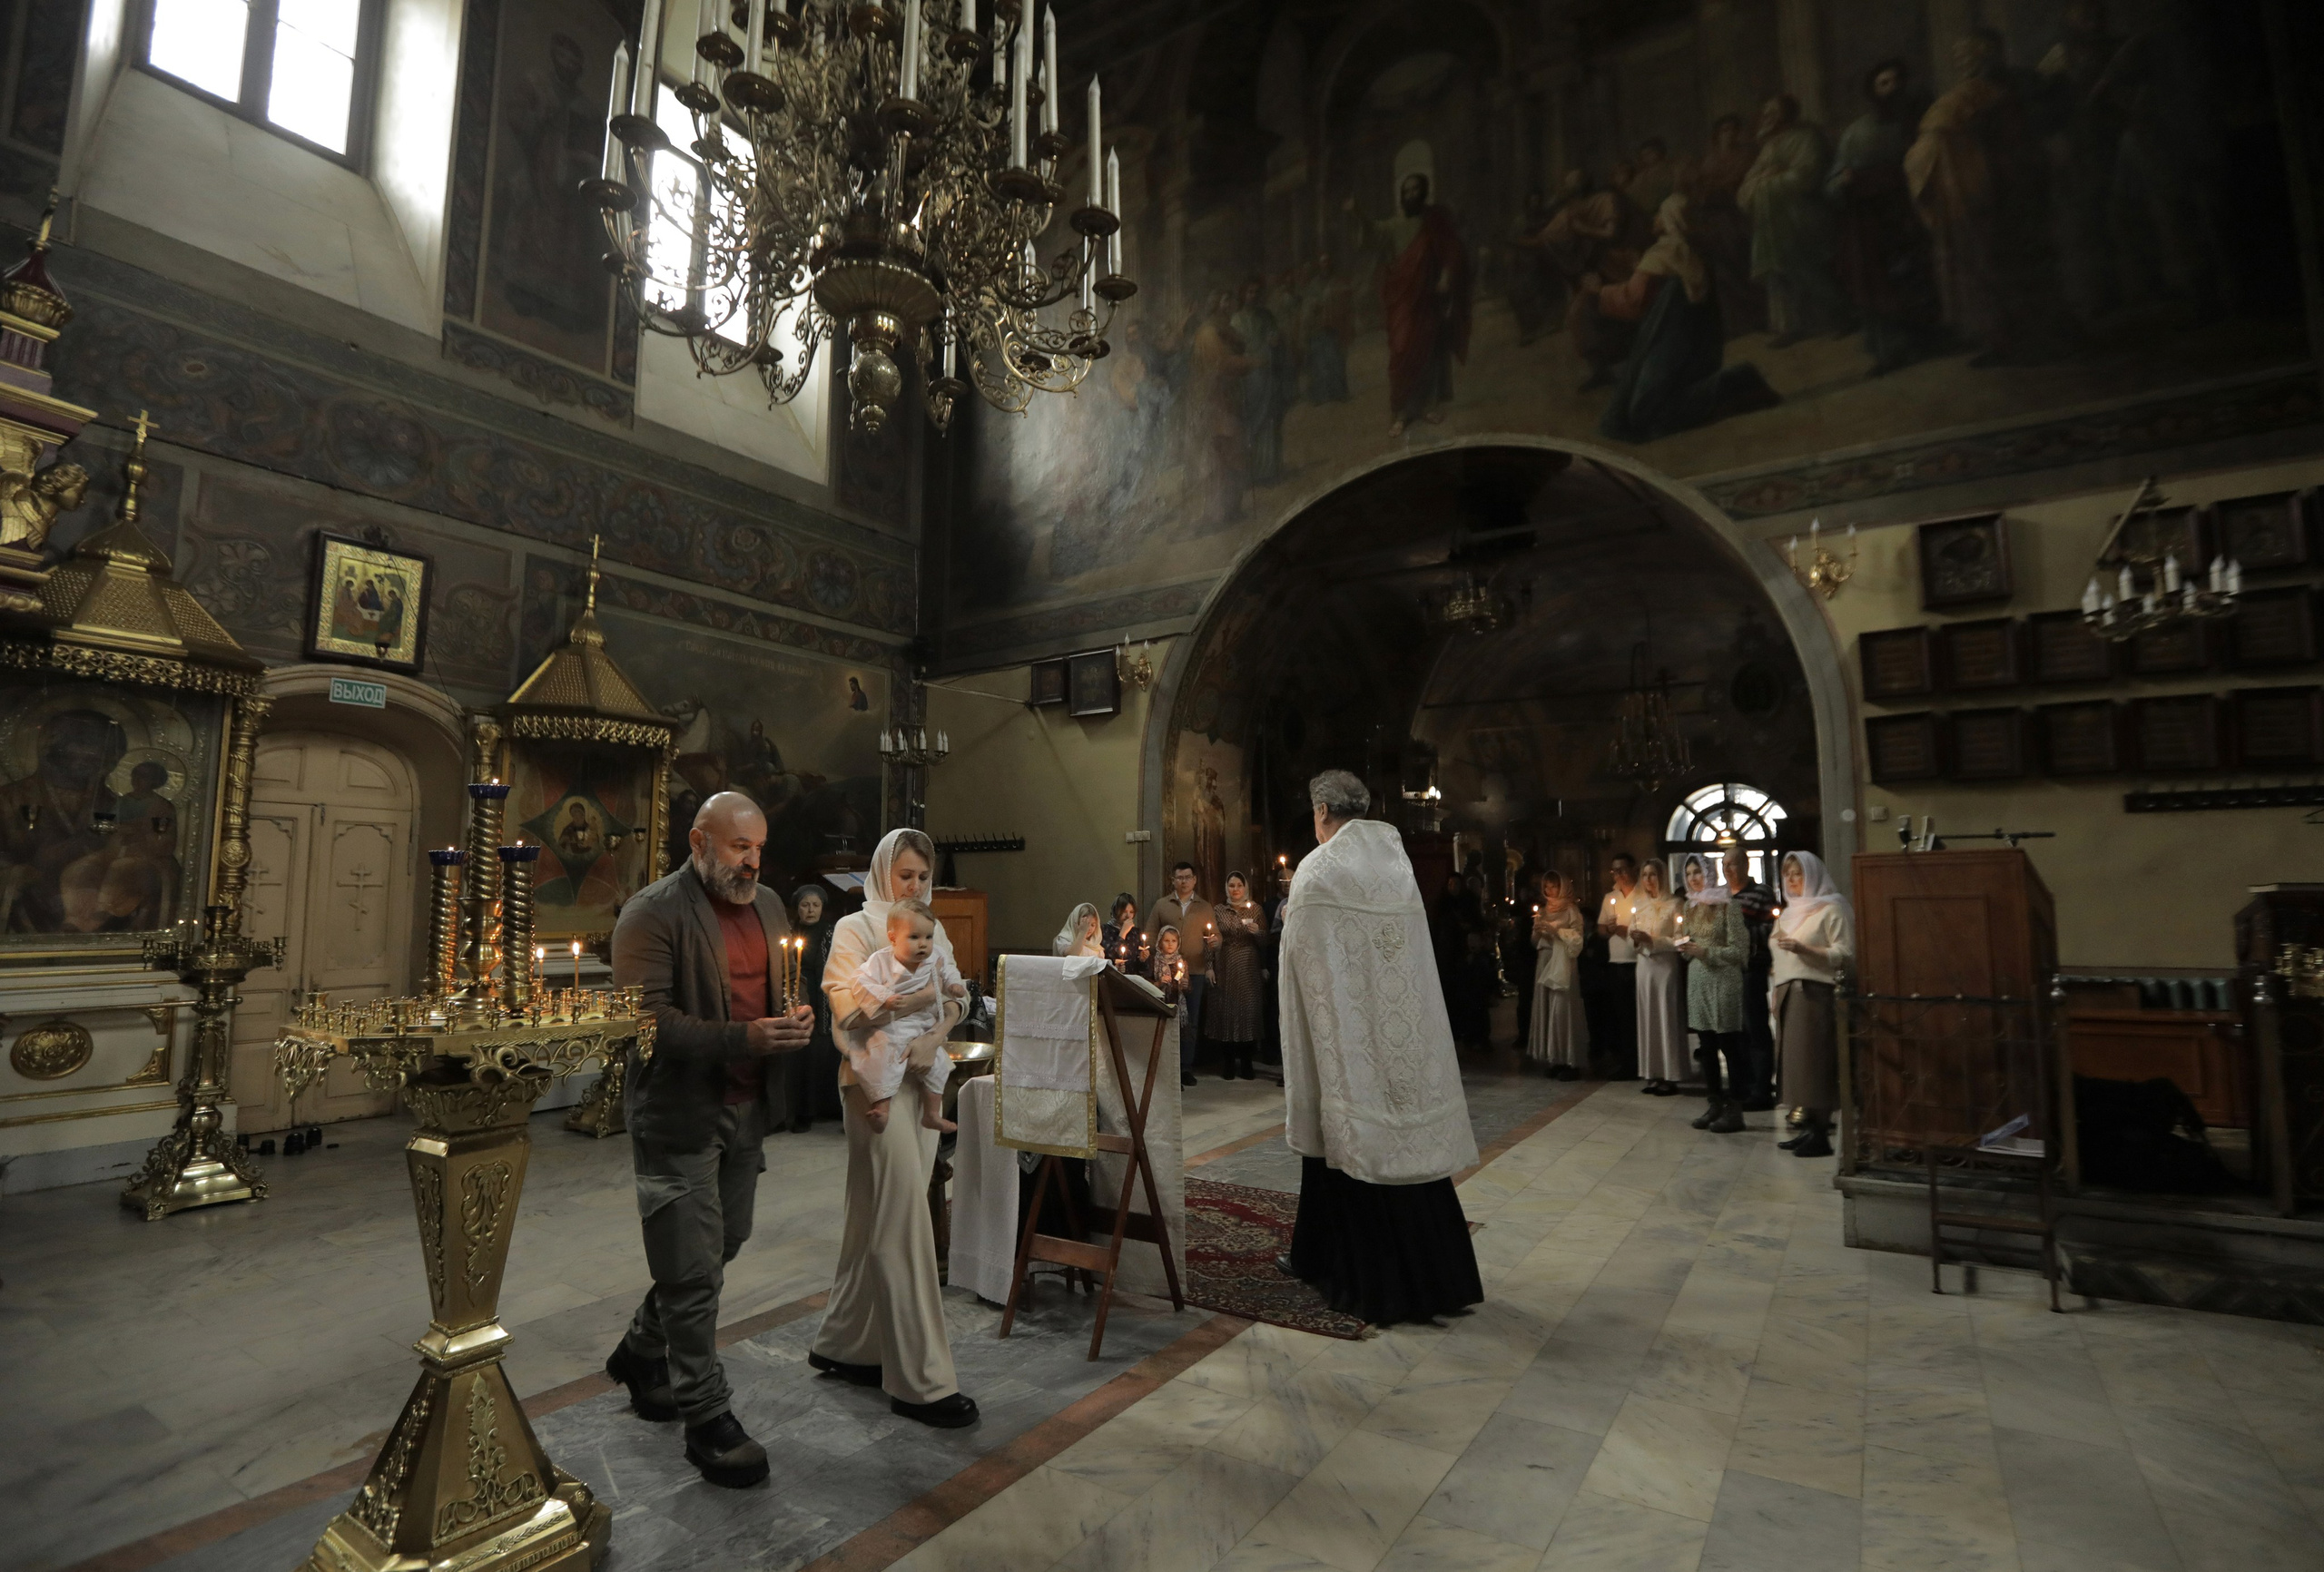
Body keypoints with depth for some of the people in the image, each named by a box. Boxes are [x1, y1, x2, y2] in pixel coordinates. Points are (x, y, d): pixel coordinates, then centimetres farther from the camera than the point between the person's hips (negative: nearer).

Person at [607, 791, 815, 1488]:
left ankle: (642, 1352, 44)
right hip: (679, 1112, -7)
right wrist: (742, 1039, -28)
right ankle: (708, 1418, 18)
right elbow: (647, 1017, -20)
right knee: (694, 1272, 2)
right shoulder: (652, 913, -14)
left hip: (746, 1109, 7)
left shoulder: (767, 905, 9)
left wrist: (798, 1018, -4)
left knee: (721, 1245, 20)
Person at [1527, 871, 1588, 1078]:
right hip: (1544, 963, 6)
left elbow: (1577, 938, -6)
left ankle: (1569, 1062, -6)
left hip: (1562, 963, -6)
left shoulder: (1570, 909, 1)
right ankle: (1552, 1060, 7)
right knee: (1545, 1009, 2)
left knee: (1563, 1009, -10)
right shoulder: (1542, 911, 17)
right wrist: (1537, 931, -1)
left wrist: (1555, 930, -14)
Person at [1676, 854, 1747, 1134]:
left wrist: (1704, 951, -17)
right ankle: (1715, 1103, 19)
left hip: (1723, 980, -7)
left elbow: (1740, 950, -11)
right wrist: (1685, 947, 0)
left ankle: (1734, 1109, 6)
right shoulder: (1691, 906, 12)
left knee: (1728, 1045, -1)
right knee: (1706, 1046, 10)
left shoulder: (1727, 904, -8)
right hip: (1698, 980, 7)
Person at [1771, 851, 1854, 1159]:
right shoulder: (1790, 911, 20)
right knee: (1795, 1060, 6)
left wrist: (1803, 948, -23)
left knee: (1814, 1061, -8)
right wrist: (1777, 995, 19)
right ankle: (1807, 1128, 12)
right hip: (1789, 992, 8)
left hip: (1815, 993, -8)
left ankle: (1820, 1134, -4)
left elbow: (1844, 953, -12)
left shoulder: (1831, 908, -4)